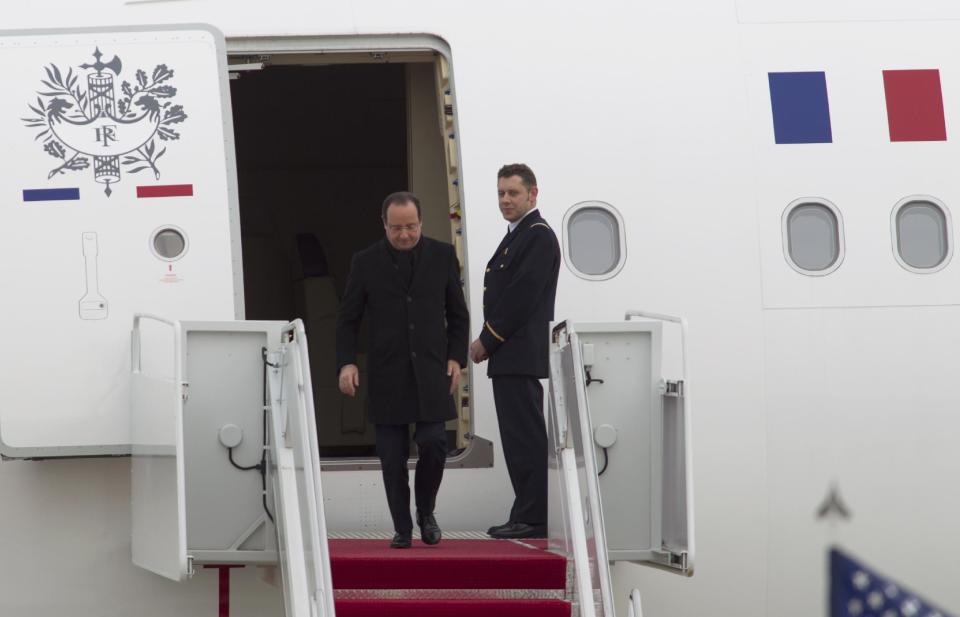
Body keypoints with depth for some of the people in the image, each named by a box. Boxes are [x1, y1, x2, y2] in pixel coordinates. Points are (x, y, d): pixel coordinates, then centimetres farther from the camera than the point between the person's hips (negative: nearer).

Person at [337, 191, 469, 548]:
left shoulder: (442, 257, 5)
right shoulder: (366, 263, 2)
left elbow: (458, 314, 12)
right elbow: (348, 320, 6)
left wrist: (455, 357, 1)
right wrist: (346, 362, -7)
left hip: (431, 372, 0)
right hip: (387, 375, 0)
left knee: (433, 443, -10)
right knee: (392, 458, -1)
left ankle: (426, 512, 13)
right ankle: (402, 528, 9)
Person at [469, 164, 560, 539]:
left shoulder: (539, 236, -10)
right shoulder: (515, 237, 21)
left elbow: (522, 297, -17)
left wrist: (487, 340, -12)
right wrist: (487, 343, 10)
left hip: (522, 354, -10)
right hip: (509, 357, 10)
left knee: (527, 438, -10)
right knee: (520, 438, 10)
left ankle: (533, 519, -11)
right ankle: (526, 516, 12)